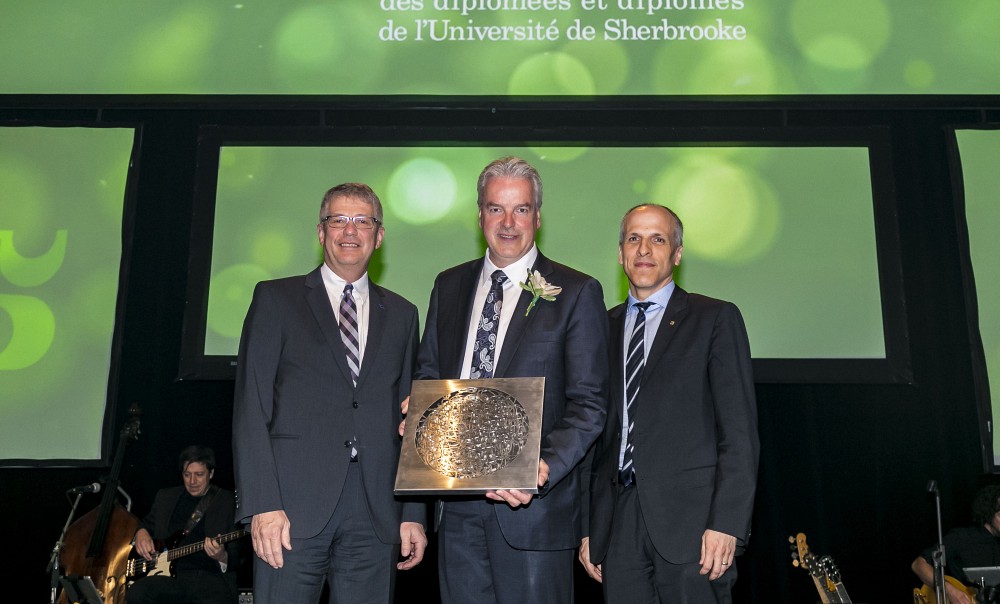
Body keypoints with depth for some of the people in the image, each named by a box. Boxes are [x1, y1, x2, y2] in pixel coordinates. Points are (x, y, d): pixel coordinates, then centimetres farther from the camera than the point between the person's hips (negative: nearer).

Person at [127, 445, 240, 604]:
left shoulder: (229, 502, 4)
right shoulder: (165, 496, 18)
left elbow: (237, 556, 2)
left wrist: (222, 558, -21)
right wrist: (141, 532, 7)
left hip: (209, 576, -4)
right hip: (170, 574, 4)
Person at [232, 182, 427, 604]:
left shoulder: (401, 314, 15)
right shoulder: (276, 299, 6)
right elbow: (251, 408, -1)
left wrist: (414, 515, 7)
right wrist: (262, 504, -10)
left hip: (376, 514, 3)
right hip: (293, 505, -2)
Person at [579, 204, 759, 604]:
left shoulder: (715, 319, 3)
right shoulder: (603, 327, 14)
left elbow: (739, 431, -4)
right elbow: (593, 433, 14)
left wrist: (726, 523, -12)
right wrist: (586, 526, 10)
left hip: (690, 520, -3)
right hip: (616, 524, 3)